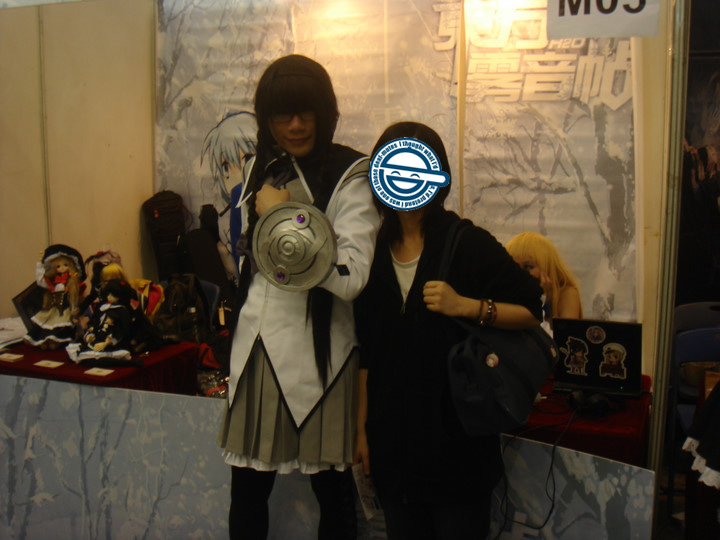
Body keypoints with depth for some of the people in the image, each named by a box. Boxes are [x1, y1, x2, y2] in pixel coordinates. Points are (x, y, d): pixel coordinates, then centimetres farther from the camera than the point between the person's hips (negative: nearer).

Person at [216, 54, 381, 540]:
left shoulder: (350, 176, -10)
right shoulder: (261, 168, 11)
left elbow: (351, 275, -21)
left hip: (316, 349, -5)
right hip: (256, 346, 6)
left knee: (332, 487, 9)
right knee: (247, 489, 12)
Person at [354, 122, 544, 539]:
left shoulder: (469, 244, -6)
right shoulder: (375, 253, 6)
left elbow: (532, 311, -6)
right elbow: (368, 352, 11)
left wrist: (465, 306, -21)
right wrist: (362, 427, 11)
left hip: (458, 437, -4)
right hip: (392, 439, 4)